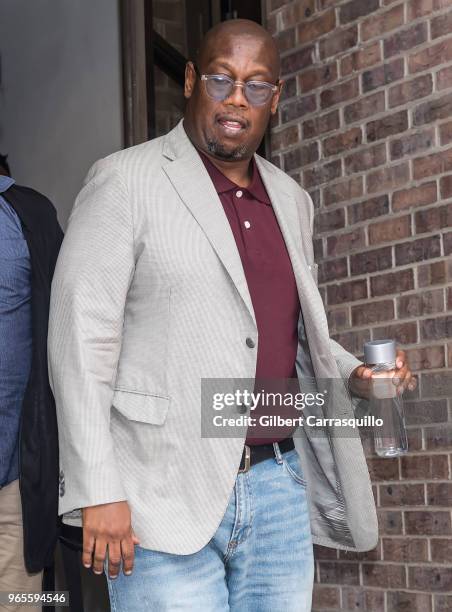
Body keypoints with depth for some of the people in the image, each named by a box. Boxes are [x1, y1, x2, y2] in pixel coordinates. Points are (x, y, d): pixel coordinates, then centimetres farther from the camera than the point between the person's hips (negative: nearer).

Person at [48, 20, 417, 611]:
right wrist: (98, 493, -14)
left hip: (279, 489, 5)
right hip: (166, 497, -5)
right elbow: (81, 336, -8)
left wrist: (355, 376, 4)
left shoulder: (292, 201, 14)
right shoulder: (125, 180, -3)